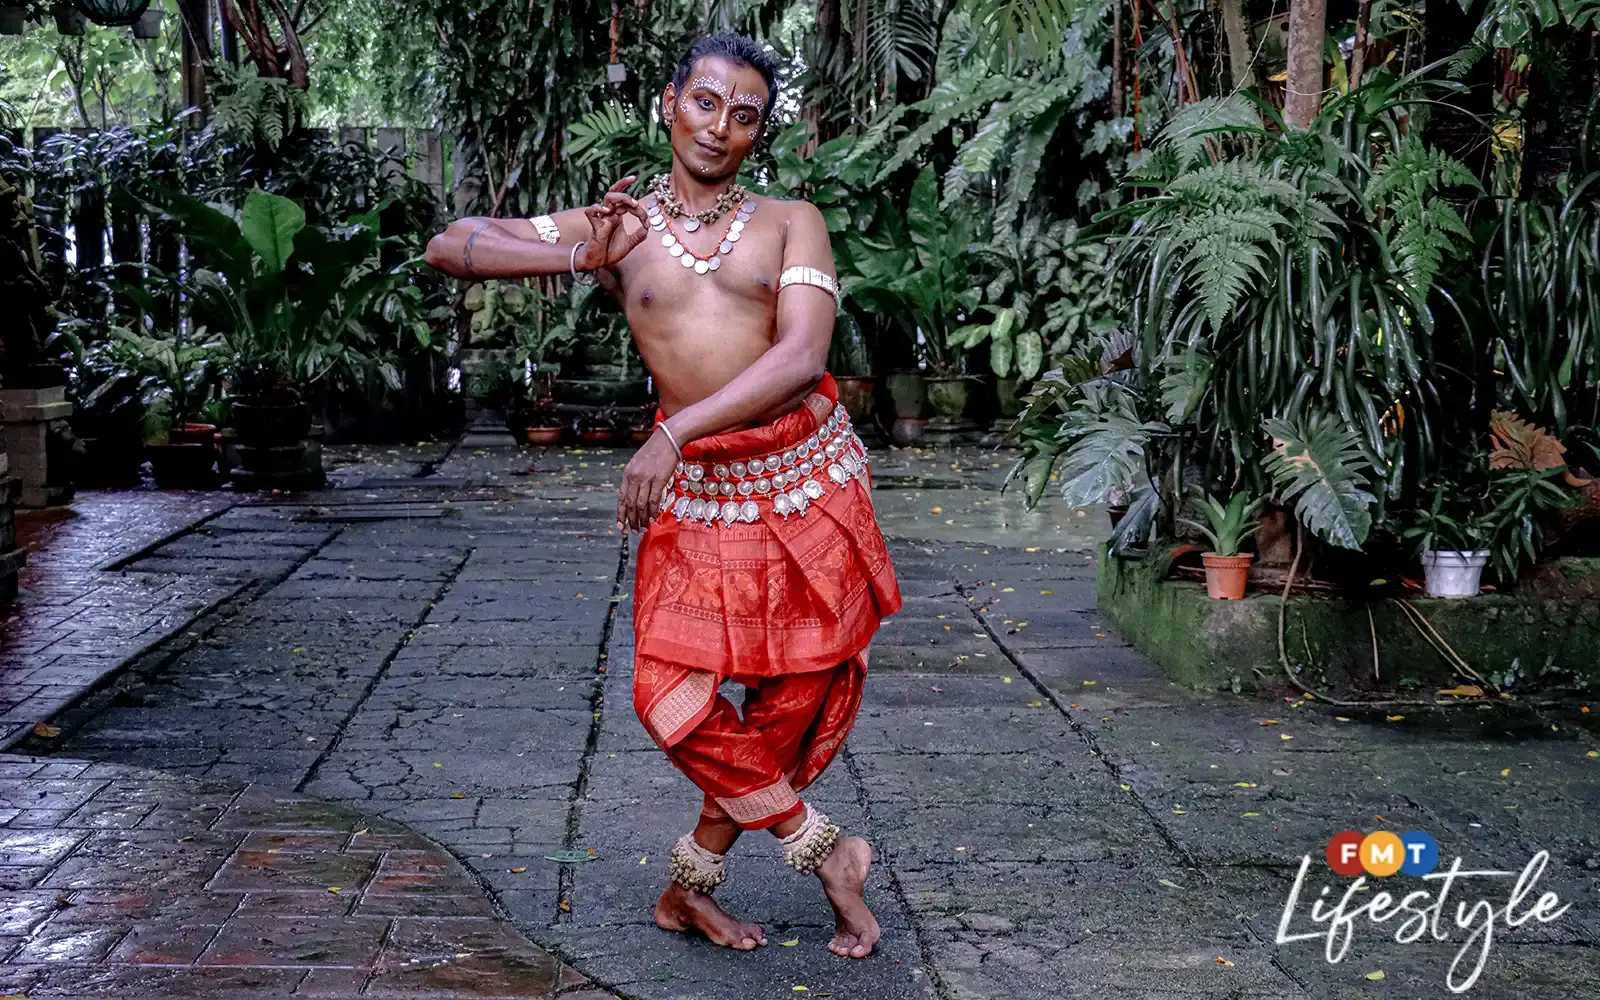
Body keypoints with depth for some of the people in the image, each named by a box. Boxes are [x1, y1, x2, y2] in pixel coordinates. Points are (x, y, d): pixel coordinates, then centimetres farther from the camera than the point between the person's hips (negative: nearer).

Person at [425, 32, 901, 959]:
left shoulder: (791, 222, 1)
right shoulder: (618, 225, 6)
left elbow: (802, 354, -16)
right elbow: (450, 246, 4)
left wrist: (673, 433, -24)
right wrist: (579, 260, -11)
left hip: (812, 473, 0)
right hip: (700, 494, 1)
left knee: (800, 693, 5)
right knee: (675, 700, -10)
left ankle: (693, 883, 25)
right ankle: (824, 848, 12)